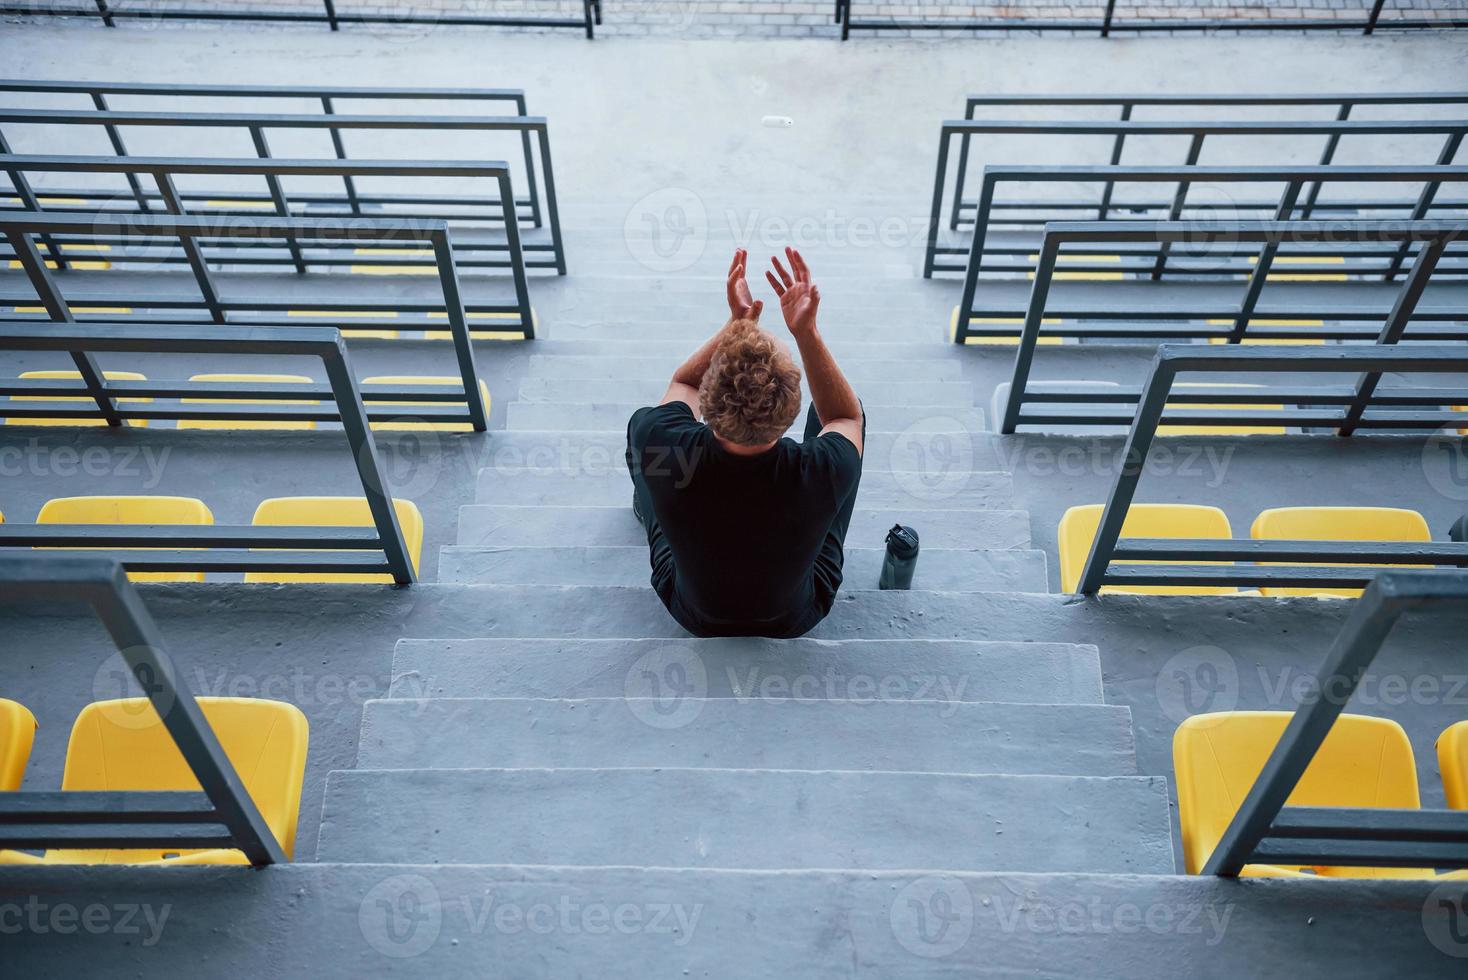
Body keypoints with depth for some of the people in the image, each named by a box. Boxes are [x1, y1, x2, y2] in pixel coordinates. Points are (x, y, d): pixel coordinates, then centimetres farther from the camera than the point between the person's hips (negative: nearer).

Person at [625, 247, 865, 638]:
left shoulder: (667, 449, -36)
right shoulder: (818, 472, -40)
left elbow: (682, 384, -9)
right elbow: (847, 415, -13)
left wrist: (737, 321, -15)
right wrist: (806, 331, -25)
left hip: (694, 615, 1)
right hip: (794, 618, 0)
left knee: (640, 419, 14)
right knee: (827, 414, 9)